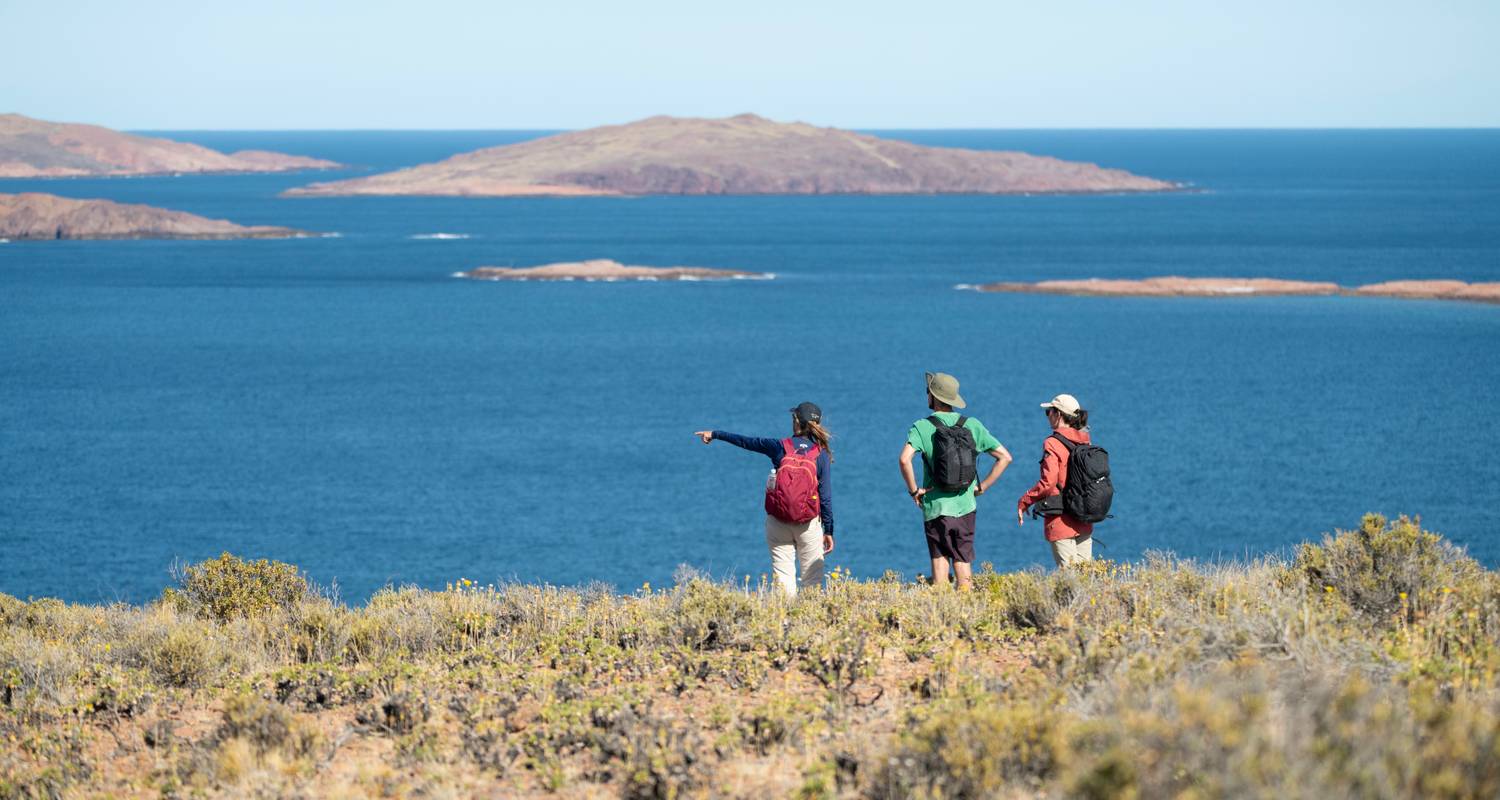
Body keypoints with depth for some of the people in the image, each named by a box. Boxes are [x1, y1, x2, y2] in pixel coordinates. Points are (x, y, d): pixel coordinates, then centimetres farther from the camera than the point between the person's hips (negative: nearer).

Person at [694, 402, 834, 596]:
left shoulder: (780, 447, 0)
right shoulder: (821, 454, -1)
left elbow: (745, 442, 11)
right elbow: (826, 495, -2)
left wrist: (715, 434, 24)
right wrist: (828, 531, 3)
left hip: (777, 521, 1)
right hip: (808, 523, 0)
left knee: (782, 573, 3)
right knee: (812, 577, 3)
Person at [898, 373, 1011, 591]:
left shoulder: (922, 427, -7)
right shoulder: (972, 425, 3)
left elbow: (905, 460, -24)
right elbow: (1005, 457, 4)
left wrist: (913, 490, -10)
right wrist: (982, 486, 7)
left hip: (936, 507, -2)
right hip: (966, 507, 3)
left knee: (939, 558, 6)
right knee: (963, 561, 9)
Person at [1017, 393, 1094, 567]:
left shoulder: (1053, 444, -12)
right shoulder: (1085, 441, 7)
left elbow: (1047, 483, -18)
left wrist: (1023, 502, -7)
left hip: (1061, 520, -6)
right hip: (1084, 521, 7)